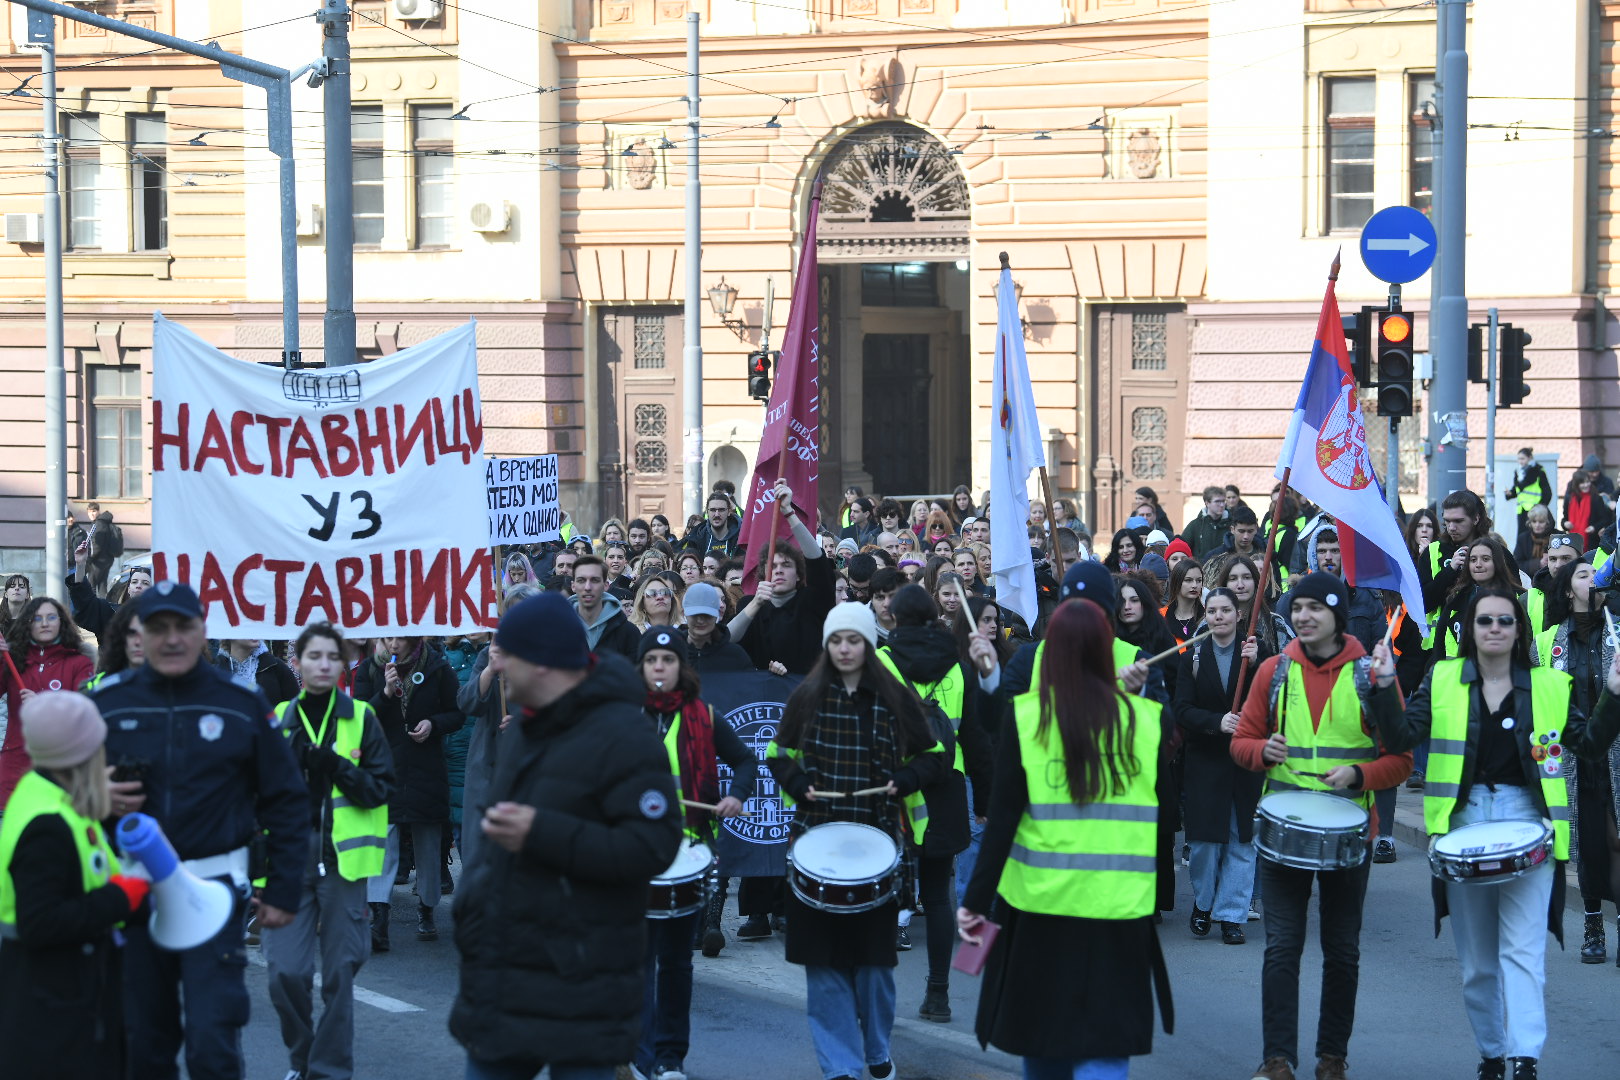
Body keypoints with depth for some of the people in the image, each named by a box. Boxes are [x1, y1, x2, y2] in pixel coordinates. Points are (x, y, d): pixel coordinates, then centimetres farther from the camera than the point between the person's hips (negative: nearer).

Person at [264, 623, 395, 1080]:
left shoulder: (361, 718, 4)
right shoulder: (277, 719, 8)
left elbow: (381, 789, -1)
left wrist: (337, 767, -15)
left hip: (342, 856, -1)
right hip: (290, 855, 1)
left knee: (339, 972, 2)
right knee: (285, 971, -4)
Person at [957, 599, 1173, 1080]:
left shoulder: (1026, 716, -5)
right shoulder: (1145, 719, -2)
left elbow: (1002, 818, -7)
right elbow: (1162, 821, 3)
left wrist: (976, 900, -2)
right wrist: (1164, 902, 14)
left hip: (1041, 901, 0)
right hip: (1119, 911, 0)